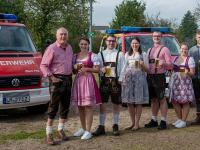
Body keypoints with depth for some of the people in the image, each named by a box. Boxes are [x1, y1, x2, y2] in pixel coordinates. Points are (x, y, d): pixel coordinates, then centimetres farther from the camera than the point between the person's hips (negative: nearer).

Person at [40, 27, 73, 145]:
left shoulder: (69, 48, 11)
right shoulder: (52, 48, -9)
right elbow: (43, 65, -10)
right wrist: (52, 77, -18)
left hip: (68, 79, 7)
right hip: (56, 79, -6)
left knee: (65, 106, 11)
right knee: (53, 106, -6)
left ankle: (61, 130, 24)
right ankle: (49, 134, -1)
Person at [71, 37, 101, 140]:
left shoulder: (92, 55, 1)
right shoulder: (75, 56, 15)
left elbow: (97, 69, -4)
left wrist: (86, 69, -13)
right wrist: (76, 67, 0)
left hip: (88, 80, -5)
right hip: (78, 81, 5)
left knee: (88, 107, -7)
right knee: (80, 107, 9)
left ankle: (88, 131, -4)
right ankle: (83, 129, 23)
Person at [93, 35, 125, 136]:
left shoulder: (120, 54, 9)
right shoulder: (101, 54, 14)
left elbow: (123, 68, 3)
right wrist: (101, 69, -15)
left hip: (116, 81, -1)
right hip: (104, 81, 1)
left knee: (116, 104, 5)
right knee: (102, 103, -1)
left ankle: (115, 126, 17)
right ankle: (101, 127, 6)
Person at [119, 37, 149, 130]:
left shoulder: (143, 55, 8)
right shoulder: (127, 54, 18)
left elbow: (146, 69, 5)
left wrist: (142, 65, -15)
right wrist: (121, 78, 9)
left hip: (139, 78, -3)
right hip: (128, 78, 3)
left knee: (138, 102, -4)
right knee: (129, 102, 0)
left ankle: (137, 124, 1)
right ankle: (133, 123, 10)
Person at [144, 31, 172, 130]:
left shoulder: (164, 49, 0)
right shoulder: (149, 50, 20)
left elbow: (170, 64, -7)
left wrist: (163, 63, -27)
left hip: (159, 76, -6)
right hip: (150, 76, 6)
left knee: (162, 99, -4)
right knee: (153, 99, 11)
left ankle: (163, 121, -1)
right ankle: (154, 120, 18)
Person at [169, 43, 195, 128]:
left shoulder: (190, 59, 1)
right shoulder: (176, 58, 18)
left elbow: (192, 73, -3)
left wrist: (187, 72, -24)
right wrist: (171, 81, 15)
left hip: (185, 82, -6)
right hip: (175, 82, 6)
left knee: (185, 102, -5)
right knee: (174, 101, 5)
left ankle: (183, 121, 2)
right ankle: (179, 119, 20)